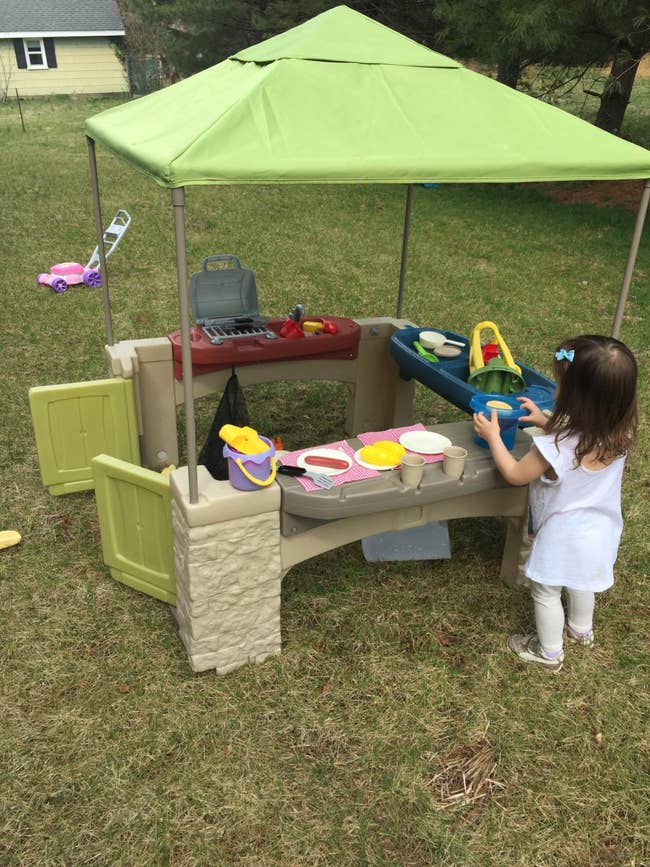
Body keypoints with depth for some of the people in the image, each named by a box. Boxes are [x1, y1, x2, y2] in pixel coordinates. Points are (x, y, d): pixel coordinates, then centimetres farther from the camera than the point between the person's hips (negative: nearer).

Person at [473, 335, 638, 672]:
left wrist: (492, 436, -8)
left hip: (564, 537, -7)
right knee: (580, 582, 32)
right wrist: (545, 422, 6)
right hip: (600, 532, 7)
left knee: (546, 592, 18)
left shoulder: (555, 448, -37)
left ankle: (549, 652, 39)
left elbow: (514, 474, -18)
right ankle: (581, 631, 56)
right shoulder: (618, 436, -16)